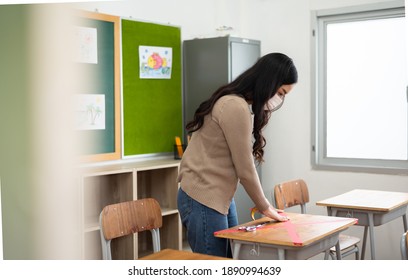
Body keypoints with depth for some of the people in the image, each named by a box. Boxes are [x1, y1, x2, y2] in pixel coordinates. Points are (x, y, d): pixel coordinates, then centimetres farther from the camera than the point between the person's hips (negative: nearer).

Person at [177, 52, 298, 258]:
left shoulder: (240, 104, 12)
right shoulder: (235, 107, -19)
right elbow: (245, 169, -15)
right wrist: (265, 208, -2)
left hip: (222, 197, 10)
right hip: (203, 201, -10)